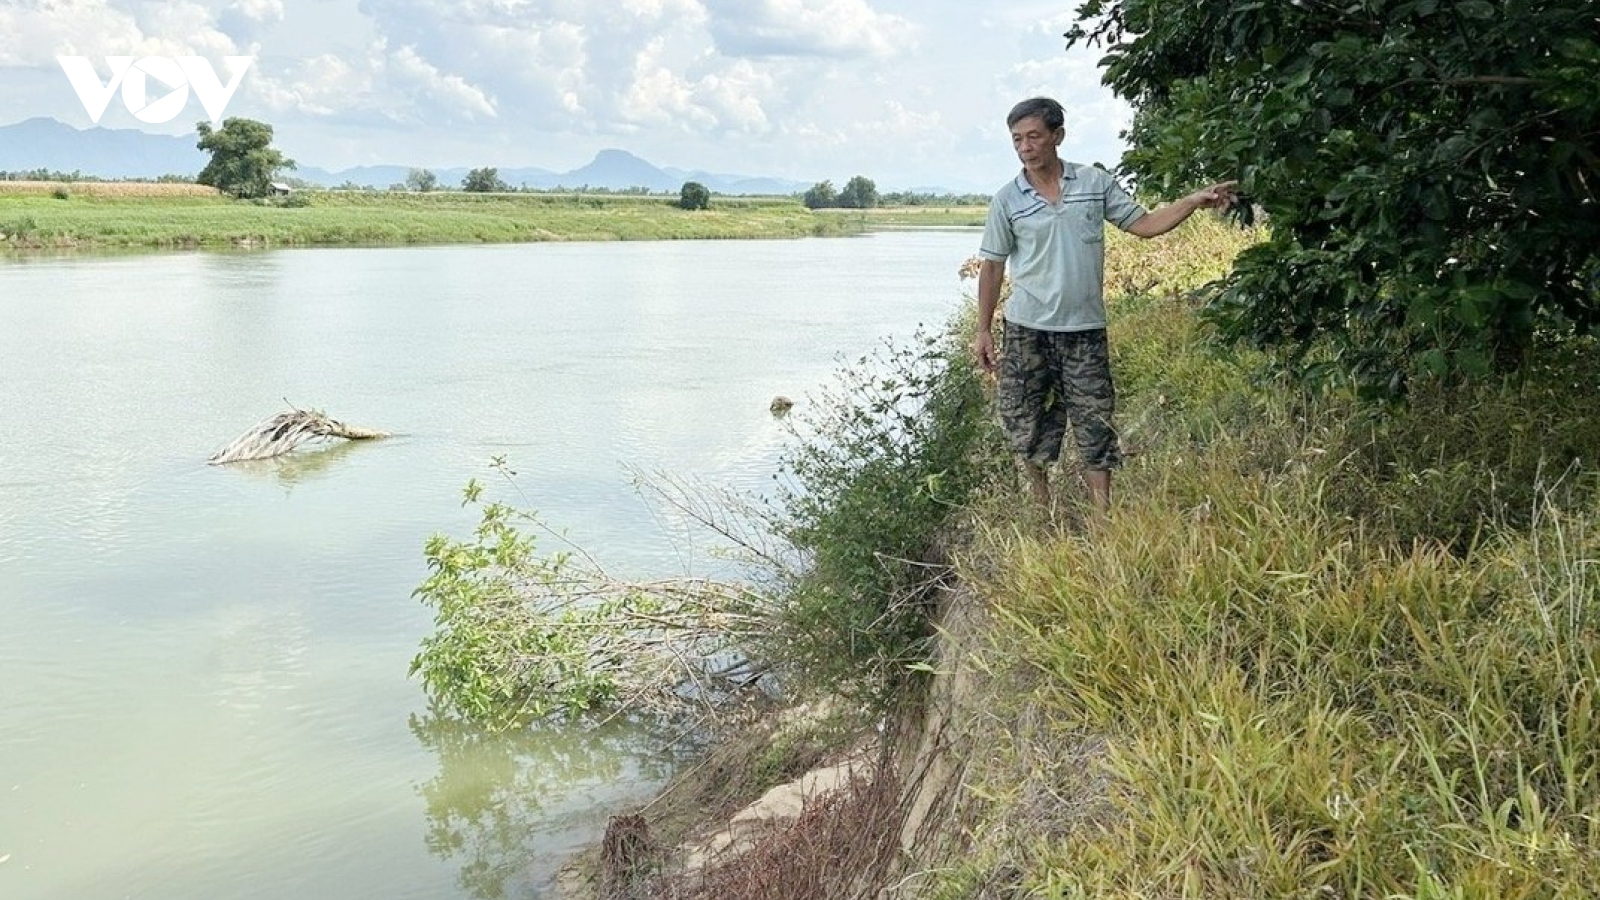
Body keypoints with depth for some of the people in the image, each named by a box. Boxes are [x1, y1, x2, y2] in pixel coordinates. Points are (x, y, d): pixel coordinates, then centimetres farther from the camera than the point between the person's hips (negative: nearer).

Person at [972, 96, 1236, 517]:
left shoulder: (1095, 182, 1)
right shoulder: (1007, 200, -2)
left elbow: (1143, 224, 6)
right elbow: (992, 266, 3)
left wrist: (1193, 201, -7)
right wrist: (983, 331, 1)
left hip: (1085, 329, 0)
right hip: (1026, 331, 0)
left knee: (1095, 424, 2)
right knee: (1024, 421, 5)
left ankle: (1102, 517, 9)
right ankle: (1042, 510, 24)